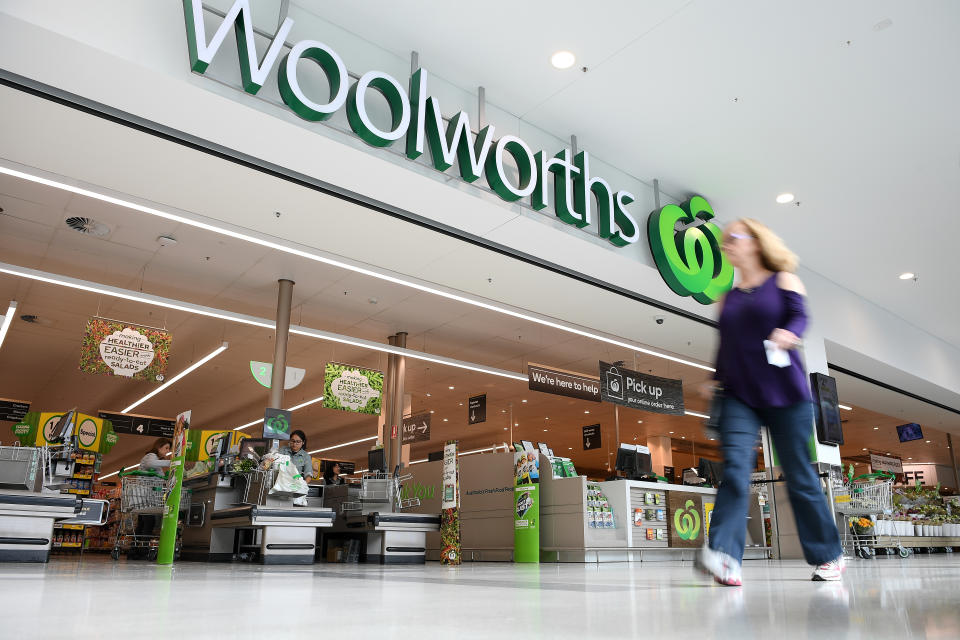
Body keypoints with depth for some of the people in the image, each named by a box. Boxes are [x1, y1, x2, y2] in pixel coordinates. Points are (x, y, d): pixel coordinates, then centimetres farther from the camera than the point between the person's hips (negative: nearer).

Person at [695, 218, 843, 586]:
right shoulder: (727, 298, 18)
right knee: (735, 466, -16)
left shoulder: (783, 280, 7)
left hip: (783, 393, -3)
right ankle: (725, 557, -27)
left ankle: (828, 555, 22)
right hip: (738, 396, 3)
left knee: (798, 474, 3)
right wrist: (715, 380, 8)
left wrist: (788, 332, -30)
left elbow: (799, 315, -9)